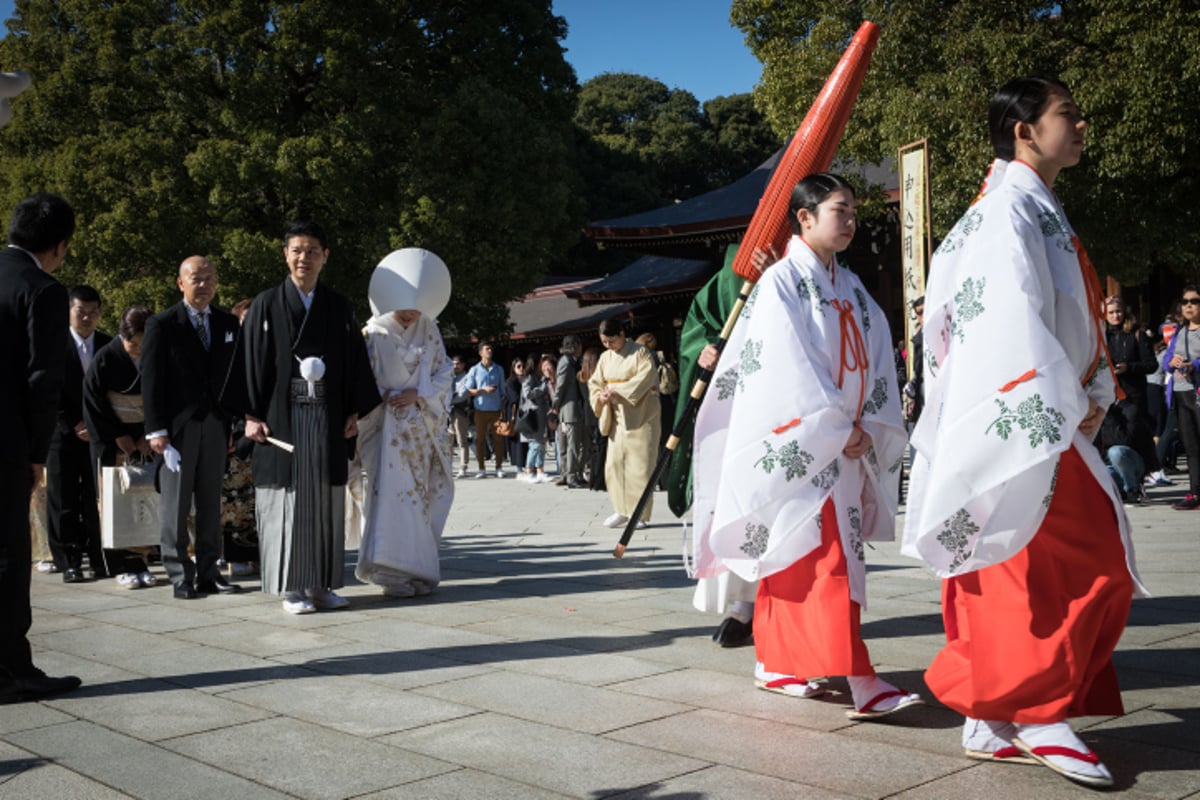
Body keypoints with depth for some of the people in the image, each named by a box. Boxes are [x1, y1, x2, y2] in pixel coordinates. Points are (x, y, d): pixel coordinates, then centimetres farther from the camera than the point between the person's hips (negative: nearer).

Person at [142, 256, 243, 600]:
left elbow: (234, 374, 10)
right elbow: (150, 379, -4)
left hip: (216, 425, 4)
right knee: (176, 504, 0)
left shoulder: (228, 323, 11)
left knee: (211, 502, 8)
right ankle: (180, 575, 7)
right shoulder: (162, 325, -1)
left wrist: (234, 423, 3)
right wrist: (156, 429, -11)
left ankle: (208, 572, 15)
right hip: (178, 426, -4)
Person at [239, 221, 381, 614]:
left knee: (326, 500, 6)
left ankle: (321, 584, 15)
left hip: (327, 417, 3)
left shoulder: (339, 307, 10)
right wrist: (252, 416, -8)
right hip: (282, 416, -3)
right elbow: (250, 361, -1)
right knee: (287, 500, 0)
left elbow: (355, 361, 11)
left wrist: (354, 412, 4)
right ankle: (291, 588, 7)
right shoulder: (266, 305, 2)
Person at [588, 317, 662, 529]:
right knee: (614, 463, 2)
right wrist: (600, 396, -11)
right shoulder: (605, 358, 12)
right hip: (617, 418, 6)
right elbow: (594, 382, 12)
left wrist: (617, 391, -24)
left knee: (639, 465, -5)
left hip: (640, 416, -6)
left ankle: (640, 515, 2)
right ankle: (622, 510, 12)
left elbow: (645, 378, -19)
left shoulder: (640, 353, -6)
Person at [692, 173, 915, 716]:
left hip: (846, 445, 7)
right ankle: (859, 681, -14)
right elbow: (789, 366, -14)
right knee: (830, 559, -12)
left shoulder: (851, 289, 16)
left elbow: (877, 363, 12)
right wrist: (839, 427, -14)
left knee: (792, 559, 12)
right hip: (798, 445, -7)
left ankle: (775, 664, 21)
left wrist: (869, 427, -1)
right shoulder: (781, 282, -6)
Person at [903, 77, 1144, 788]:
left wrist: (1095, 398, 6)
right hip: (1021, 429, -10)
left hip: (1053, 425, 10)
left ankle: (996, 722, 17)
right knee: (1087, 568, -8)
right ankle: (1033, 713, 2)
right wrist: (1066, 409, -16)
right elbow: (1014, 322, -21)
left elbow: (1078, 324, 19)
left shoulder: (1042, 212, 21)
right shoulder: (1009, 210, -11)